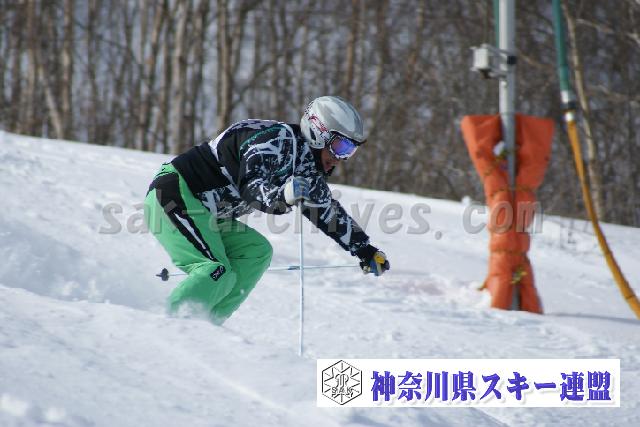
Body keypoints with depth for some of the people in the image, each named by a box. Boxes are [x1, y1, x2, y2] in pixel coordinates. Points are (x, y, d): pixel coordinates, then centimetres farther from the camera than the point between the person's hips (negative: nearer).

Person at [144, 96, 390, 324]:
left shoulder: (307, 168, 13)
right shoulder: (279, 139, -17)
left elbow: (328, 211, 27)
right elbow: (251, 188, -29)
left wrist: (363, 248, 26)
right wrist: (282, 197, -49)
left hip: (204, 214, 10)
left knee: (256, 251, 0)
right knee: (218, 272, -21)